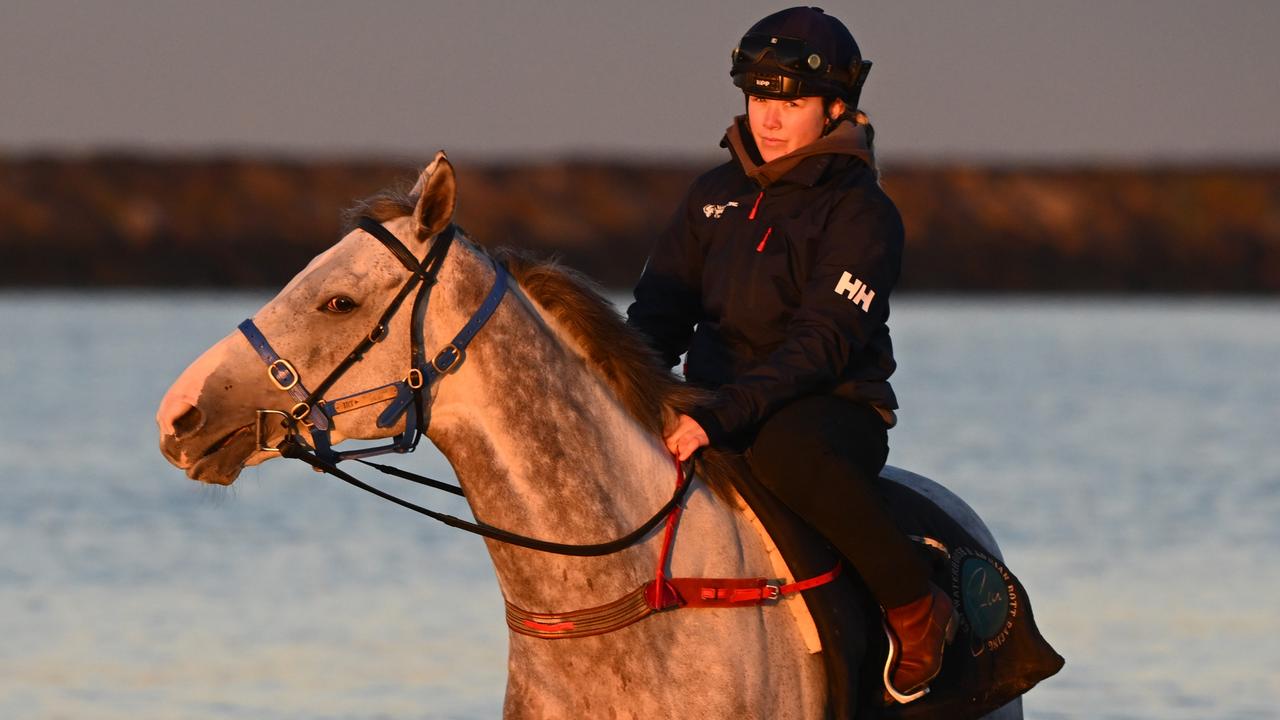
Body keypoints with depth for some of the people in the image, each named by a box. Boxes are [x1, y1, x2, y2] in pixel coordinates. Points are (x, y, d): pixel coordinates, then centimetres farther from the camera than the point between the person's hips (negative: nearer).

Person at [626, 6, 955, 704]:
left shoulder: (861, 214, -7)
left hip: (834, 408, -6)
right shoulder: (716, 196, 12)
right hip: (716, 407, 6)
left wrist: (722, 416, -30)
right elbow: (659, 312, 11)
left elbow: (821, 342, -18)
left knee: (785, 449, -40)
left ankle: (916, 609, -24)